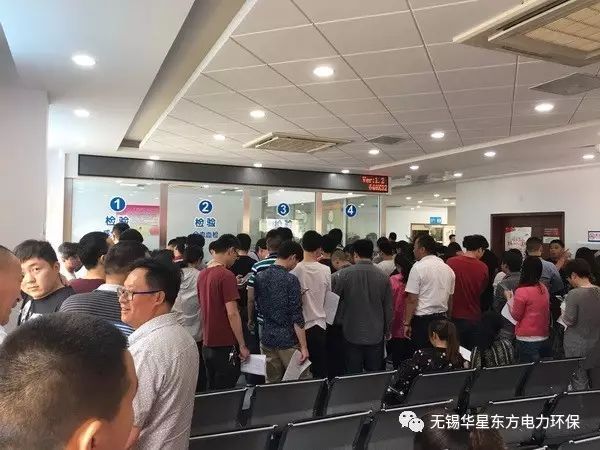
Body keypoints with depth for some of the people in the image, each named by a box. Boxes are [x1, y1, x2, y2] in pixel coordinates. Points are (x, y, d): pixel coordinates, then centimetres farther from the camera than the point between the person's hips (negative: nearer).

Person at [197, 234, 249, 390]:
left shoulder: (202, 274, 6)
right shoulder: (227, 275, -17)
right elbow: (232, 314, -20)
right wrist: (242, 345, -13)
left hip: (207, 345, 8)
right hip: (225, 346, -7)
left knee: (211, 390, 17)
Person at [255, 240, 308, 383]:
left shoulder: (259, 277, 3)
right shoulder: (291, 280, -15)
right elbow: (296, 317, -16)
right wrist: (304, 347, -13)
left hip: (267, 339, 6)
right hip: (288, 341, -6)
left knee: (271, 383, 14)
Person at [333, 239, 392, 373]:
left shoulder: (343, 274, -11)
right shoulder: (383, 277, -5)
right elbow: (388, 307, 3)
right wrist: (387, 330, 14)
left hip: (352, 333, -1)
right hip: (376, 334, 2)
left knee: (353, 376, 9)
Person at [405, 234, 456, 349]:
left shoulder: (418, 267, -11)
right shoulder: (448, 269, 9)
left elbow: (412, 300, -13)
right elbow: (450, 299, 14)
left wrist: (407, 323, -9)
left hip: (422, 319, -6)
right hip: (442, 318, 7)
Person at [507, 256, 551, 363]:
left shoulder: (522, 291, -18)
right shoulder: (544, 289, 1)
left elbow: (516, 316, -7)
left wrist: (509, 298, 4)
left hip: (527, 339, -6)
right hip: (544, 337, 6)